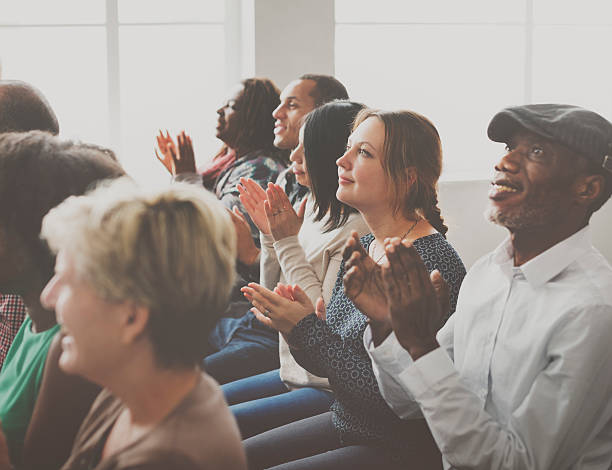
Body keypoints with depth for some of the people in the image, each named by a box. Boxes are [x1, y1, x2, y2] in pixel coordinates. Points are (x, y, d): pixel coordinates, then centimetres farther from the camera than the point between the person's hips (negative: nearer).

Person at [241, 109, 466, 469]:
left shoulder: (433, 263, -22)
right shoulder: (361, 249, 4)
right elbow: (325, 365, 10)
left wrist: (308, 330, -21)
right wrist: (298, 332, -12)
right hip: (343, 424, 8)